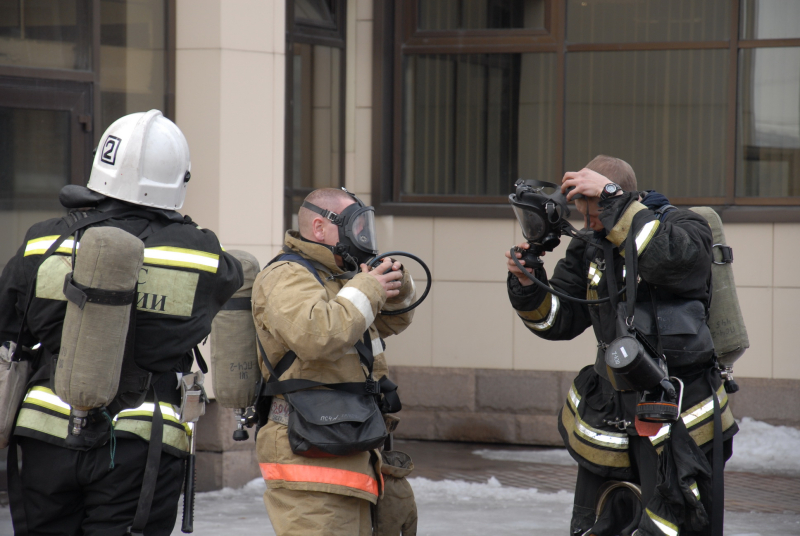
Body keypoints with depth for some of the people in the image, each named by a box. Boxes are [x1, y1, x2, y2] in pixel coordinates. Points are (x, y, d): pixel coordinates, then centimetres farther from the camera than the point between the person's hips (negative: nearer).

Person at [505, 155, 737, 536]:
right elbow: (559, 321, 8)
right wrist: (528, 286, -11)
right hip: (609, 413, 6)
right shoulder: (590, 246, 6)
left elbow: (667, 258, -35)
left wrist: (612, 197, -32)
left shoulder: (684, 228, -10)